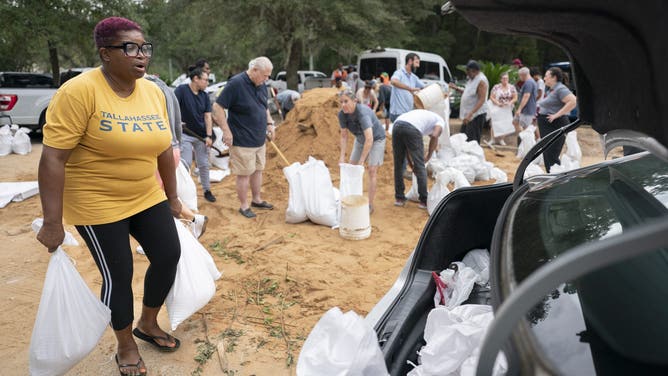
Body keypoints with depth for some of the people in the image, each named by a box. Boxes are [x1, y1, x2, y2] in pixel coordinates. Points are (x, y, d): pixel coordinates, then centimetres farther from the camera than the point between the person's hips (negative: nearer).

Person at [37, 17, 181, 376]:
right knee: (119, 277, 3)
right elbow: (53, 158, -21)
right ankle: (125, 347, 29)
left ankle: (147, 324, 36)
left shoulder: (153, 92, 0)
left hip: (147, 197, 6)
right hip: (98, 203, -6)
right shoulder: (79, 91, -19)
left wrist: (172, 197, 14)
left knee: (169, 256, 9)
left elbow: (163, 148, 9)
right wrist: (52, 222, -21)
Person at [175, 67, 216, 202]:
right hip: (185, 134, -4)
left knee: (204, 164, 9)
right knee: (185, 164, -2)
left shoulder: (205, 96, 5)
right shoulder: (181, 90, -9)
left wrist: (209, 136, -5)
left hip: (201, 135, 4)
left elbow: (207, 116, 3)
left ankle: (207, 190, 23)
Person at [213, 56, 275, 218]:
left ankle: (257, 200, 32)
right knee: (244, 174, 2)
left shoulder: (261, 85, 7)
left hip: (259, 139, 8)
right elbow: (217, 107, -17)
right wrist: (226, 131, -19)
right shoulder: (236, 83, -18)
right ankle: (244, 206, 15)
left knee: (258, 170, 17)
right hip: (242, 141, -8)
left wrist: (269, 123, 8)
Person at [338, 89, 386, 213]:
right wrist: (342, 156, -17)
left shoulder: (362, 113, -37)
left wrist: (362, 160, -38)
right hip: (360, 139, 6)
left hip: (376, 139, -6)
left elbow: (369, 139, -40)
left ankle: (370, 205, -5)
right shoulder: (342, 114, -18)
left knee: (372, 170, -12)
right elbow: (344, 136, -8)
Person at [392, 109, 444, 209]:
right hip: (412, 129, -6)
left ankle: (399, 198, 26)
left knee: (398, 165, 18)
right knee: (420, 166, 7)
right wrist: (429, 156, 13)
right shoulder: (440, 121, 26)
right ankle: (424, 201, 14)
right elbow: (434, 136, 1)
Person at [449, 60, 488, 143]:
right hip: (468, 114, 10)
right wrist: (457, 88, 14)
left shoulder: (481, 81, -16)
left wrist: (470, 114, -30)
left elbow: (481, 100, -22)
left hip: (477, 115, -10)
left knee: (472, 141, -11)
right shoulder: (472, 79, 14)